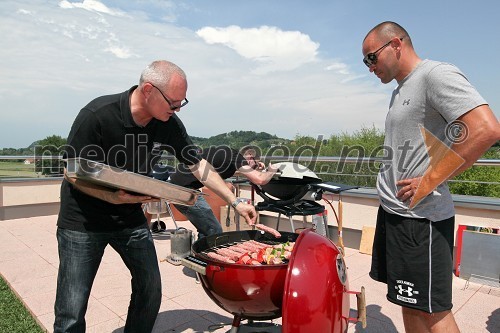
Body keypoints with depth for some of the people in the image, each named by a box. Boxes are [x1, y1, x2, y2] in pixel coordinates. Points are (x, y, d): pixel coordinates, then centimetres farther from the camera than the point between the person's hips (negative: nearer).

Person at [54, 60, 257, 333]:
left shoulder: (169, 125, -9)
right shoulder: (98, 114, -22)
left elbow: (198, 165, -2)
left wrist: (235, 202, -5)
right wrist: (112, 197, -32)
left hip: (130, 218, 4)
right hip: (83, 219, -4)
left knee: (150, 290, 6)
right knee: (72, 311, -1)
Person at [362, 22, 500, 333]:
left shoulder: (436, 74, -11)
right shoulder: (400, 91, 17)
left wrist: (428, 182, -19)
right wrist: (389, 193, 12)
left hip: (420, 218, -9)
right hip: (393, 212, 9)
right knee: (410, 303, 18)